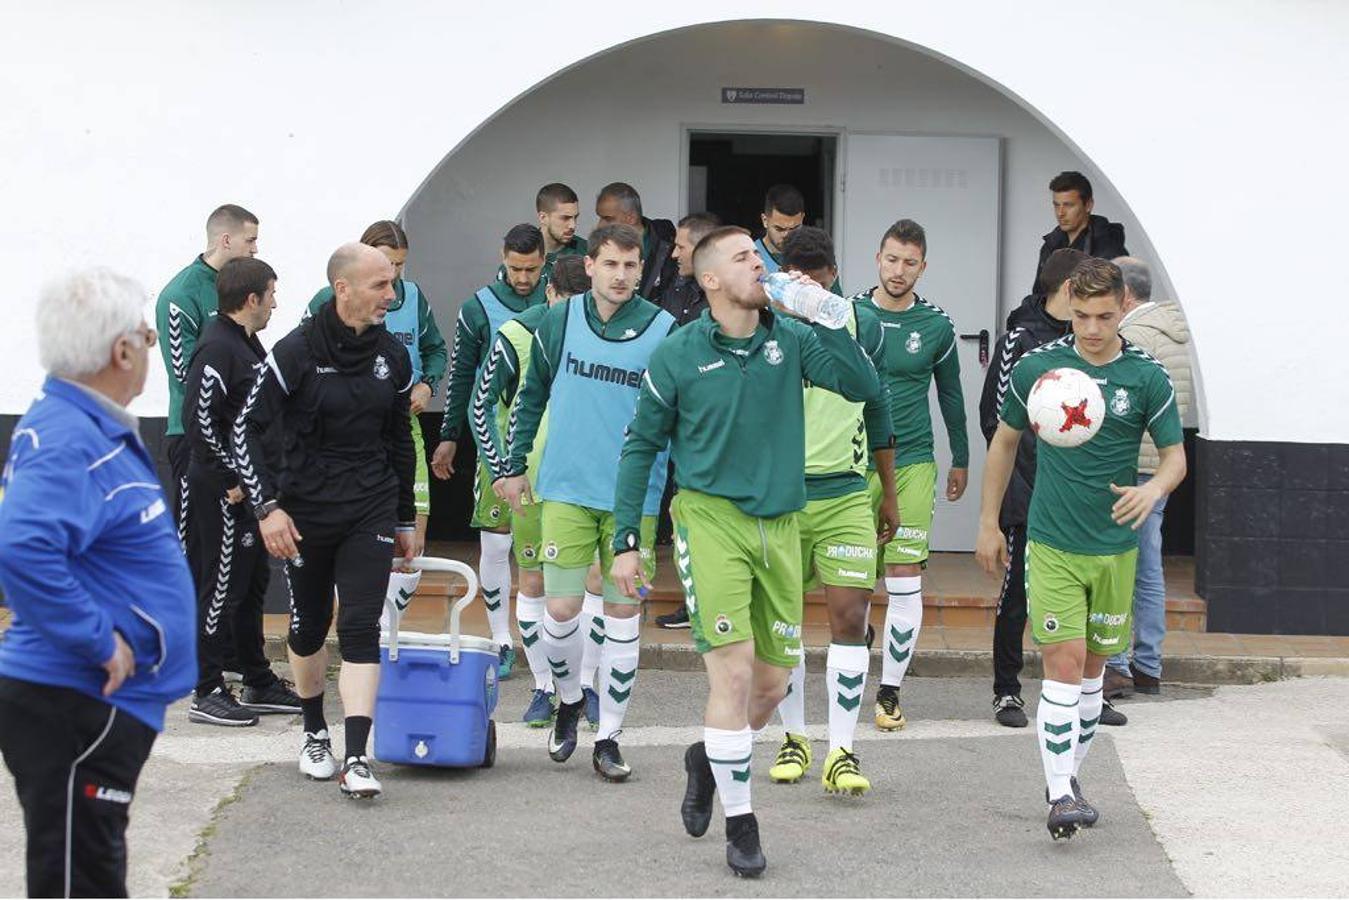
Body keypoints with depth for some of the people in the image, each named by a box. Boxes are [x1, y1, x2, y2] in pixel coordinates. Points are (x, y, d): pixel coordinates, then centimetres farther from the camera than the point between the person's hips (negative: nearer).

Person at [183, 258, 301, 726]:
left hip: (249, 486, 10)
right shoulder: (217, 348, -18)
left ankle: (259, 682, 25)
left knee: (252, 584, 16)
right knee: (222, 587, -5)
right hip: (224, 490, -10)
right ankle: (208, 693, 1)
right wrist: (229, 478, -20)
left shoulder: (248, 344, 14)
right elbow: (198, 417, -24)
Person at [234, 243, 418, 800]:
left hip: (370, 512, 2)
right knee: (308, 628, 11)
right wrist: (266, 506, -19)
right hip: (305, 511, -2)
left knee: (361, 627, -9)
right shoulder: (297, 352, -11)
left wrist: (405, 521, 18)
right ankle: (315, 735, 34)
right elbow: (245, 428, -11)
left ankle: (356, 759, -13)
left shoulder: (392, 355, 4)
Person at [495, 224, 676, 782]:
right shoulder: (559, 322, 3)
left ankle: (608, 737, 14)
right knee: (561, 607, -2)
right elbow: (532, 397, 14)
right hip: (567, 490, 1)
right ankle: (569, 699, 28)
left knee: (623, 611, 4)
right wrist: (514, 465, 14)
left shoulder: (664, 331, -3)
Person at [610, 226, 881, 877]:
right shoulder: (679, 355, -4)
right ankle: (739, 822, -1)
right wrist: (625, 541, 1)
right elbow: (640, 447, 4)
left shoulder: (790, 341, 2)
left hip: (778, 526, 4)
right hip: (710, 518, -4)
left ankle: (709, 758, 39)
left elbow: (864, 387, -9)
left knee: (772, 683, 9)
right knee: (734, 670, -13)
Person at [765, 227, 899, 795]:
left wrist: (890, 494, 18)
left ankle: (842, 752, -4)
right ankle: (793, 738, 22)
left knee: (849, 616, -7)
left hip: (845, 494, 1)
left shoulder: (863, 324, 4)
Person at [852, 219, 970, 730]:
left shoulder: (936, 326, 4)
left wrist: (960, 461, 20)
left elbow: (950, 395, 15)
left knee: (905, 581, -3)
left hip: (913, 465, 0)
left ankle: (890, 689, 3)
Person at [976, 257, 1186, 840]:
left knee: (1092, 667, 12)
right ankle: (1060, 795, -13)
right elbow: (1005, 442, 10)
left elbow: (1175, 455, 2)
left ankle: (1069, 776, 28)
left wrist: (1153, 489, -21)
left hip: (1115, 546, 2)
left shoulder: (1147, 378, -3)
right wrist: (988, 523, 10)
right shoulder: (1038, 367, -2)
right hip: (1052, 544, -2)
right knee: (1063, 662, -12)